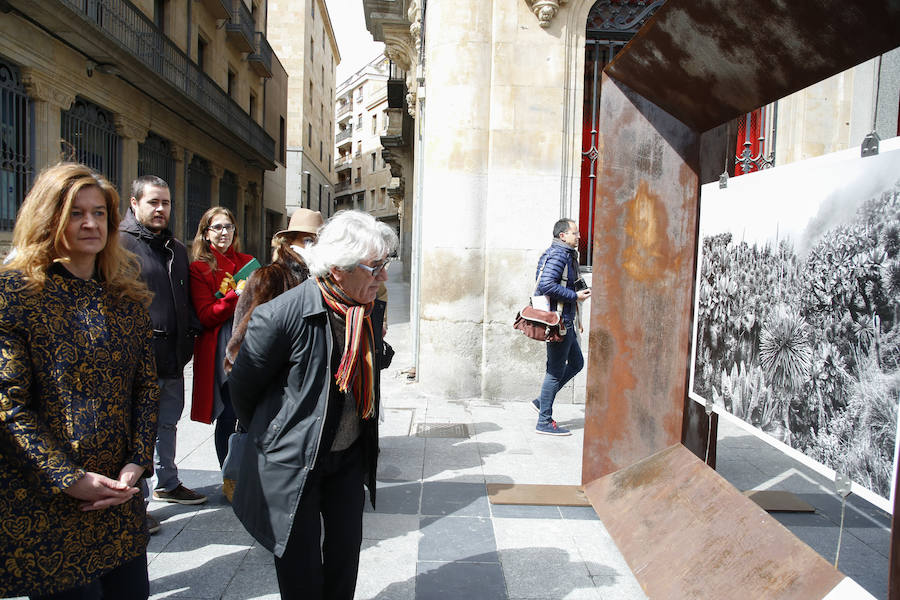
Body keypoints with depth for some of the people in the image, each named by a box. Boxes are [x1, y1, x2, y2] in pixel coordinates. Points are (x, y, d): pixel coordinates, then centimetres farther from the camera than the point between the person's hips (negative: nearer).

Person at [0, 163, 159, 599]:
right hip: (44, 505, -4)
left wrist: (137, 464, -4)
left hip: (120, 495, 5)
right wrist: (69, 480, -16)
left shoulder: (127, 295, 8)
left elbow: (146, 387, 7)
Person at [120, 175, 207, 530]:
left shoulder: (176, 248, 17)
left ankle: (167, 483, 35)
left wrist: (189, 334, 11)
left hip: (173, 356, 7)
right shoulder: (120, 242, -8)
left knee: (167, 423, 19)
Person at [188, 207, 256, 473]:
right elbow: (206, 316, -7)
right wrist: (237, 295, -19)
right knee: (228, 415, -3)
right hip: (220, 349, -3)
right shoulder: (199, 268, 3)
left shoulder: (248, 262, 15)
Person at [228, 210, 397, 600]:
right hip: (292, 459, -5)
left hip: (351, 455, 6)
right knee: (301, 568, 10)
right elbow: (243, 385, -9)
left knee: (345, 553, 19)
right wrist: (268, 433, 6)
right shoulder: (281, 315, -25)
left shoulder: (371, 310, -4)